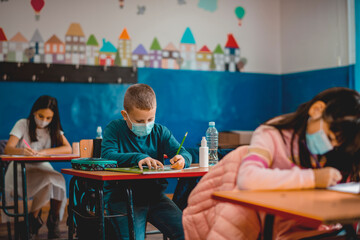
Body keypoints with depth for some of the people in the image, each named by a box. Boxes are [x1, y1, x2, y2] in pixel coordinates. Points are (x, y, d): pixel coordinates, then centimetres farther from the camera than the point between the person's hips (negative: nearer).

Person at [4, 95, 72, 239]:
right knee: (50, 180, -33)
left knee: (58, 179, -32)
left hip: (42, 168, 3)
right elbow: (8, 149, -14)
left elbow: (68, 149, -8)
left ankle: (53, 220, -11)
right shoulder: (23, 124, -2)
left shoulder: (53, 128, 7)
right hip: (20, 170, -3)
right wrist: (22, 151, -38)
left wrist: (44, 152, -22)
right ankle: (34, 220, -11)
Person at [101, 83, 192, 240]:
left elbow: (185, 154, 1)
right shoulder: (114, 129, 1)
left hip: (154, 193, 3)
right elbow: (107, 156, -15)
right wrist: (137, 158, -28)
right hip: (121, 196, -3)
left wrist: (181, 159, -24)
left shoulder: (160, 132, 10)